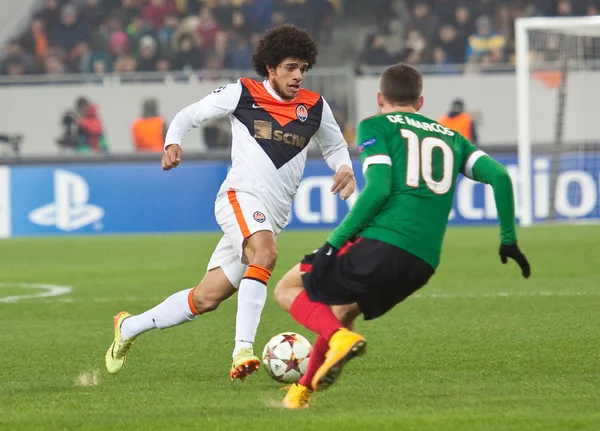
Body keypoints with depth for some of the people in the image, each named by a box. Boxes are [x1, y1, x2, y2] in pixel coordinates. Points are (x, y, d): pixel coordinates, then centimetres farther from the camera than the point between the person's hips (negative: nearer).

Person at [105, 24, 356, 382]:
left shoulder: (315, 107, 10)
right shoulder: (242, 94, 1)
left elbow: (335, 145, 26)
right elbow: (189, 116, 9)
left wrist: (345, 168, 4)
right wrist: (173, 143, -11)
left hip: (273, 215, 5)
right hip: (241, 195, -5)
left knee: (206, 298, 4)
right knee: (265, 253, -36)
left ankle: (129, 327, 23)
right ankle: (244, 350, -39)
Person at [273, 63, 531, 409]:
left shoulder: (376, 126, 8)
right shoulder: (451, 138, 23)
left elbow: (379, 188, -7)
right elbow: (499, 175, 9)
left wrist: (334, 243, -5)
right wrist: (508, 238, 15)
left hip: (379, 244, -6)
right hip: (423, 264, 6)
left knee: (288, 289, 12)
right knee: (343, 310, 29)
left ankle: (340, 338, -15)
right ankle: (303, 390, 25)